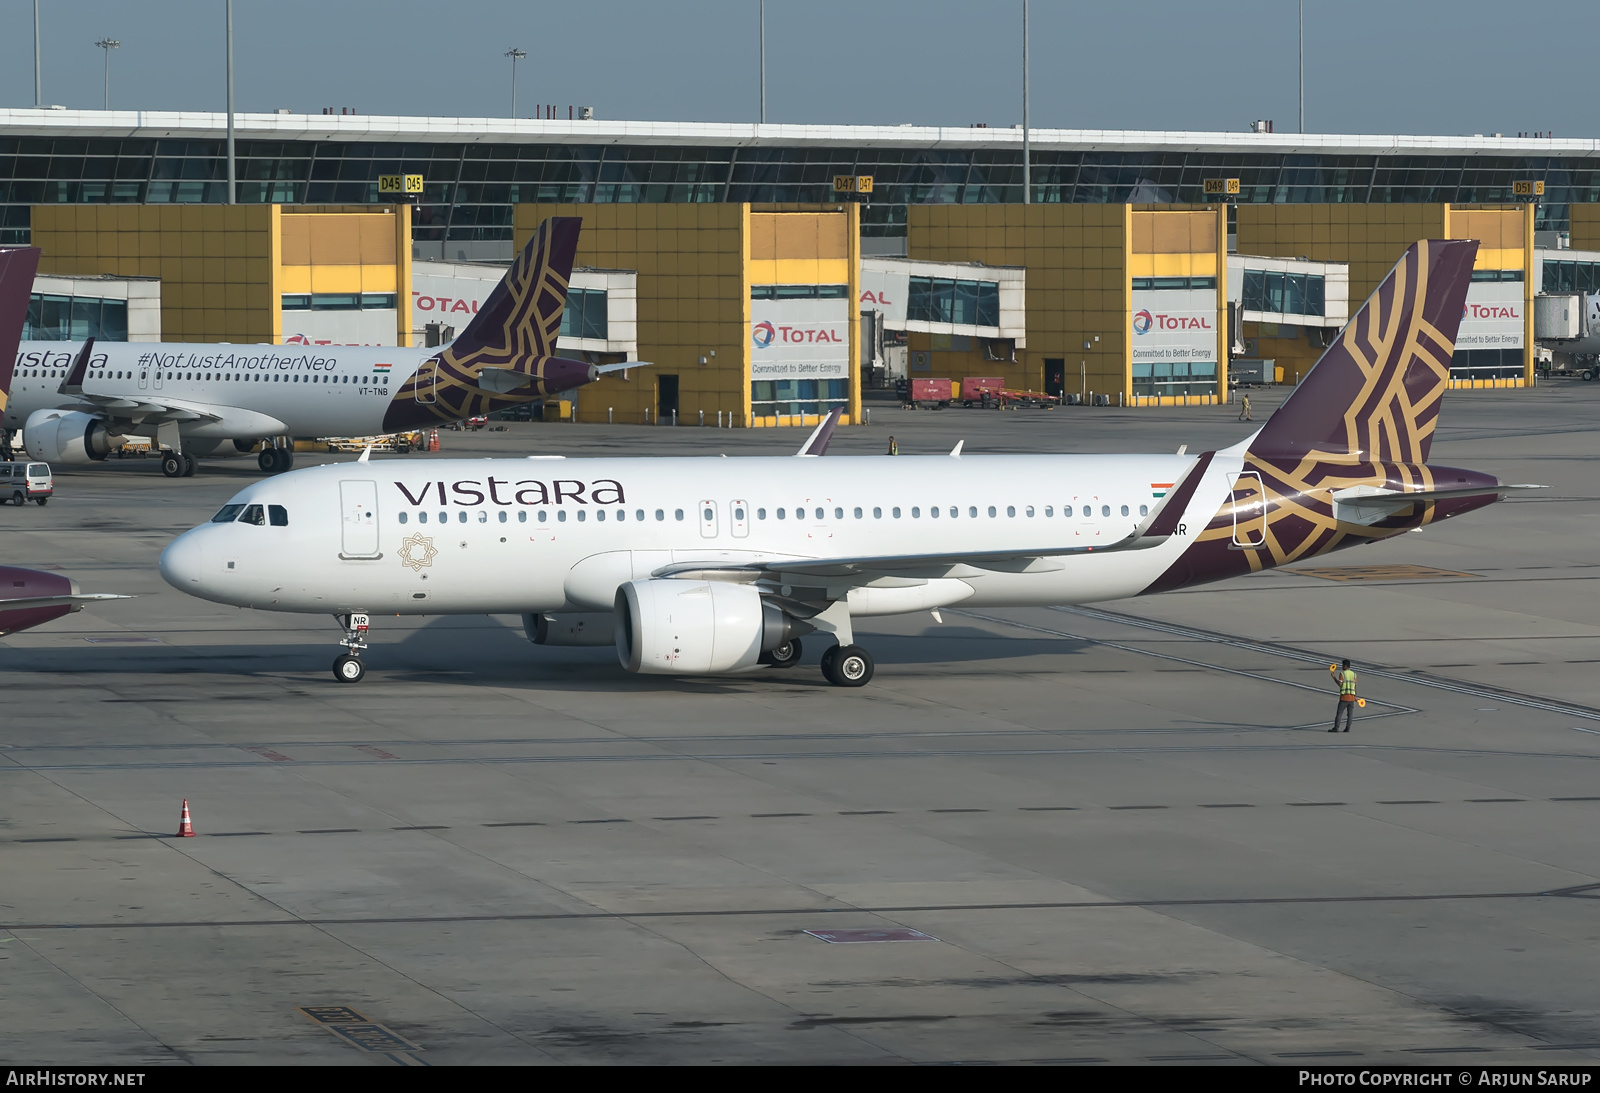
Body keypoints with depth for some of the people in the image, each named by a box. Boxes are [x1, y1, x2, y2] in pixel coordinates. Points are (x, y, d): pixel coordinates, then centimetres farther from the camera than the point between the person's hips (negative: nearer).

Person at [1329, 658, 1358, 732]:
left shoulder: (1342, 674, -6)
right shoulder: (1354, 674, 8)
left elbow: (1340, 684, -15)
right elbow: (1355, 686, 8)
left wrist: (1333, 677, -7)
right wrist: (1355, 697, 16)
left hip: (1344, 697, -4)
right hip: (1352, 697, 4)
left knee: (1339, 713, -2)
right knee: (1350, 713, 8)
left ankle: (1336, 728, -7)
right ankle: (1347, 728, 5)